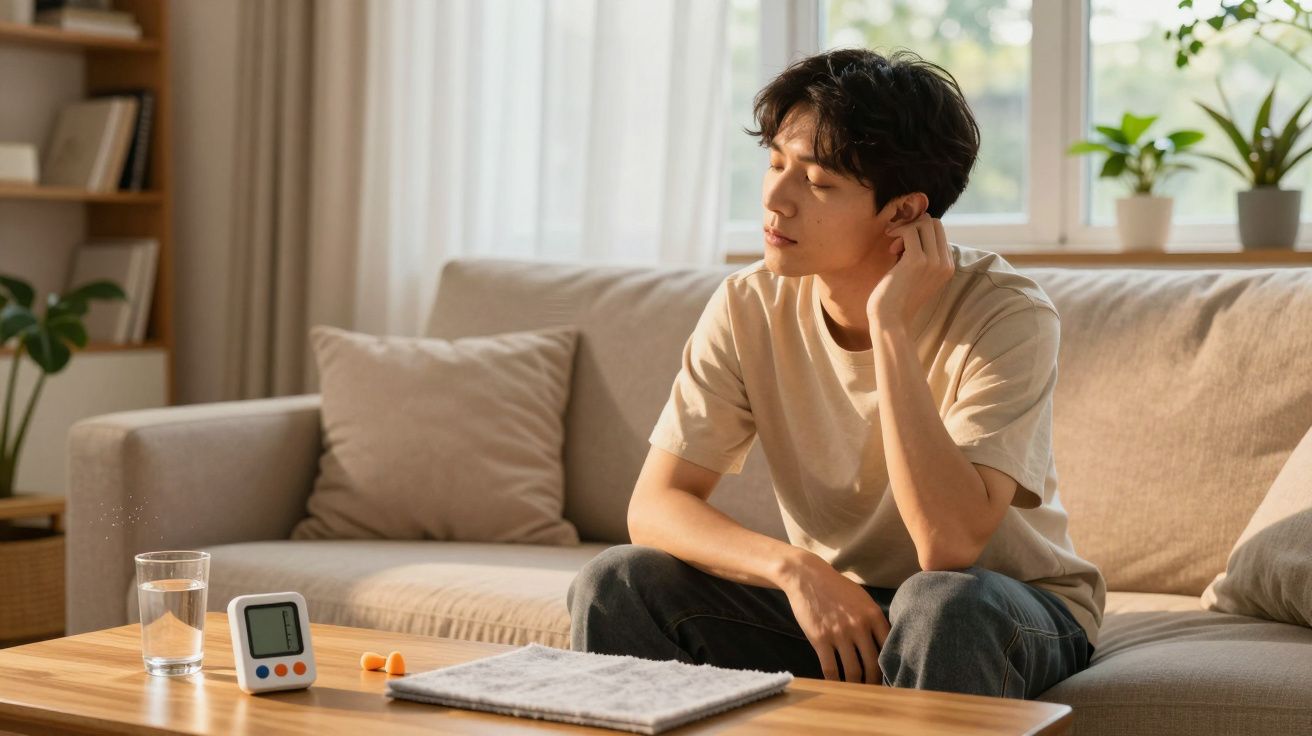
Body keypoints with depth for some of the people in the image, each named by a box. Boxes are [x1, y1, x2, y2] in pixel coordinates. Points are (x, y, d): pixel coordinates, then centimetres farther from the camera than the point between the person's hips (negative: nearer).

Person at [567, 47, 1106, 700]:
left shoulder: (1006, 315, -23)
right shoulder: (749, 307, -10)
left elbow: (948, 546, -34)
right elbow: (655, 505, -12)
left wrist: (889, 326, -34)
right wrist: (796, 568, -30)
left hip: (1013, 611, -3)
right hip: (828, 599, 3)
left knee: (942, 603, -37)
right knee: (615, 583, -18)